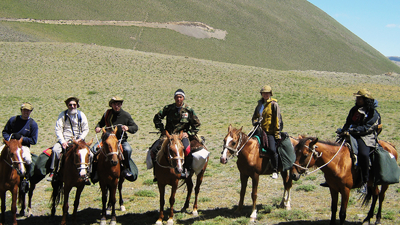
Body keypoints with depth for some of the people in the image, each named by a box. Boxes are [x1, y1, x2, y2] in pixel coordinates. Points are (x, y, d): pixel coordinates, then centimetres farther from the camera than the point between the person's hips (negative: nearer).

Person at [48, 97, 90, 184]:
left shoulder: (81, 115, 7)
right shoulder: (63, 115, 4)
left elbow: (86, 129, 8)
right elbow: (58, 129, -1)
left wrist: (80, 139, -8)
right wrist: (62, 141, -13)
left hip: (78, 140, 1)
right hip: (65, 140, -1)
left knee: (89, 154, -18)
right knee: (55, 149, -31)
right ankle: (52, 172, -18)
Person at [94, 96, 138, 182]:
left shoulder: (126, 115, 2)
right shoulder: (107, 113, 7)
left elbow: (135, 127, 2)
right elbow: (101, 123, 22)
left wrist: (128, 128, -20)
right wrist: (98, 127, -2)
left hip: (121, 140, -2)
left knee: (128, 150, -33)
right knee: (94, 149, -22)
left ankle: (127, 169, -11)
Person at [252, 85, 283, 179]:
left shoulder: (274, 104, -3)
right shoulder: (260, 104, 15)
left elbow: (277, 120, -6)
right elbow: (255, 117, 24)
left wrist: (277, 134, -10)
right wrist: (255, 122, -1)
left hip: (271, 132, -6)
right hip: (261, 131, 7)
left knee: (272, 149, -21)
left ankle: (275, 170, -6)